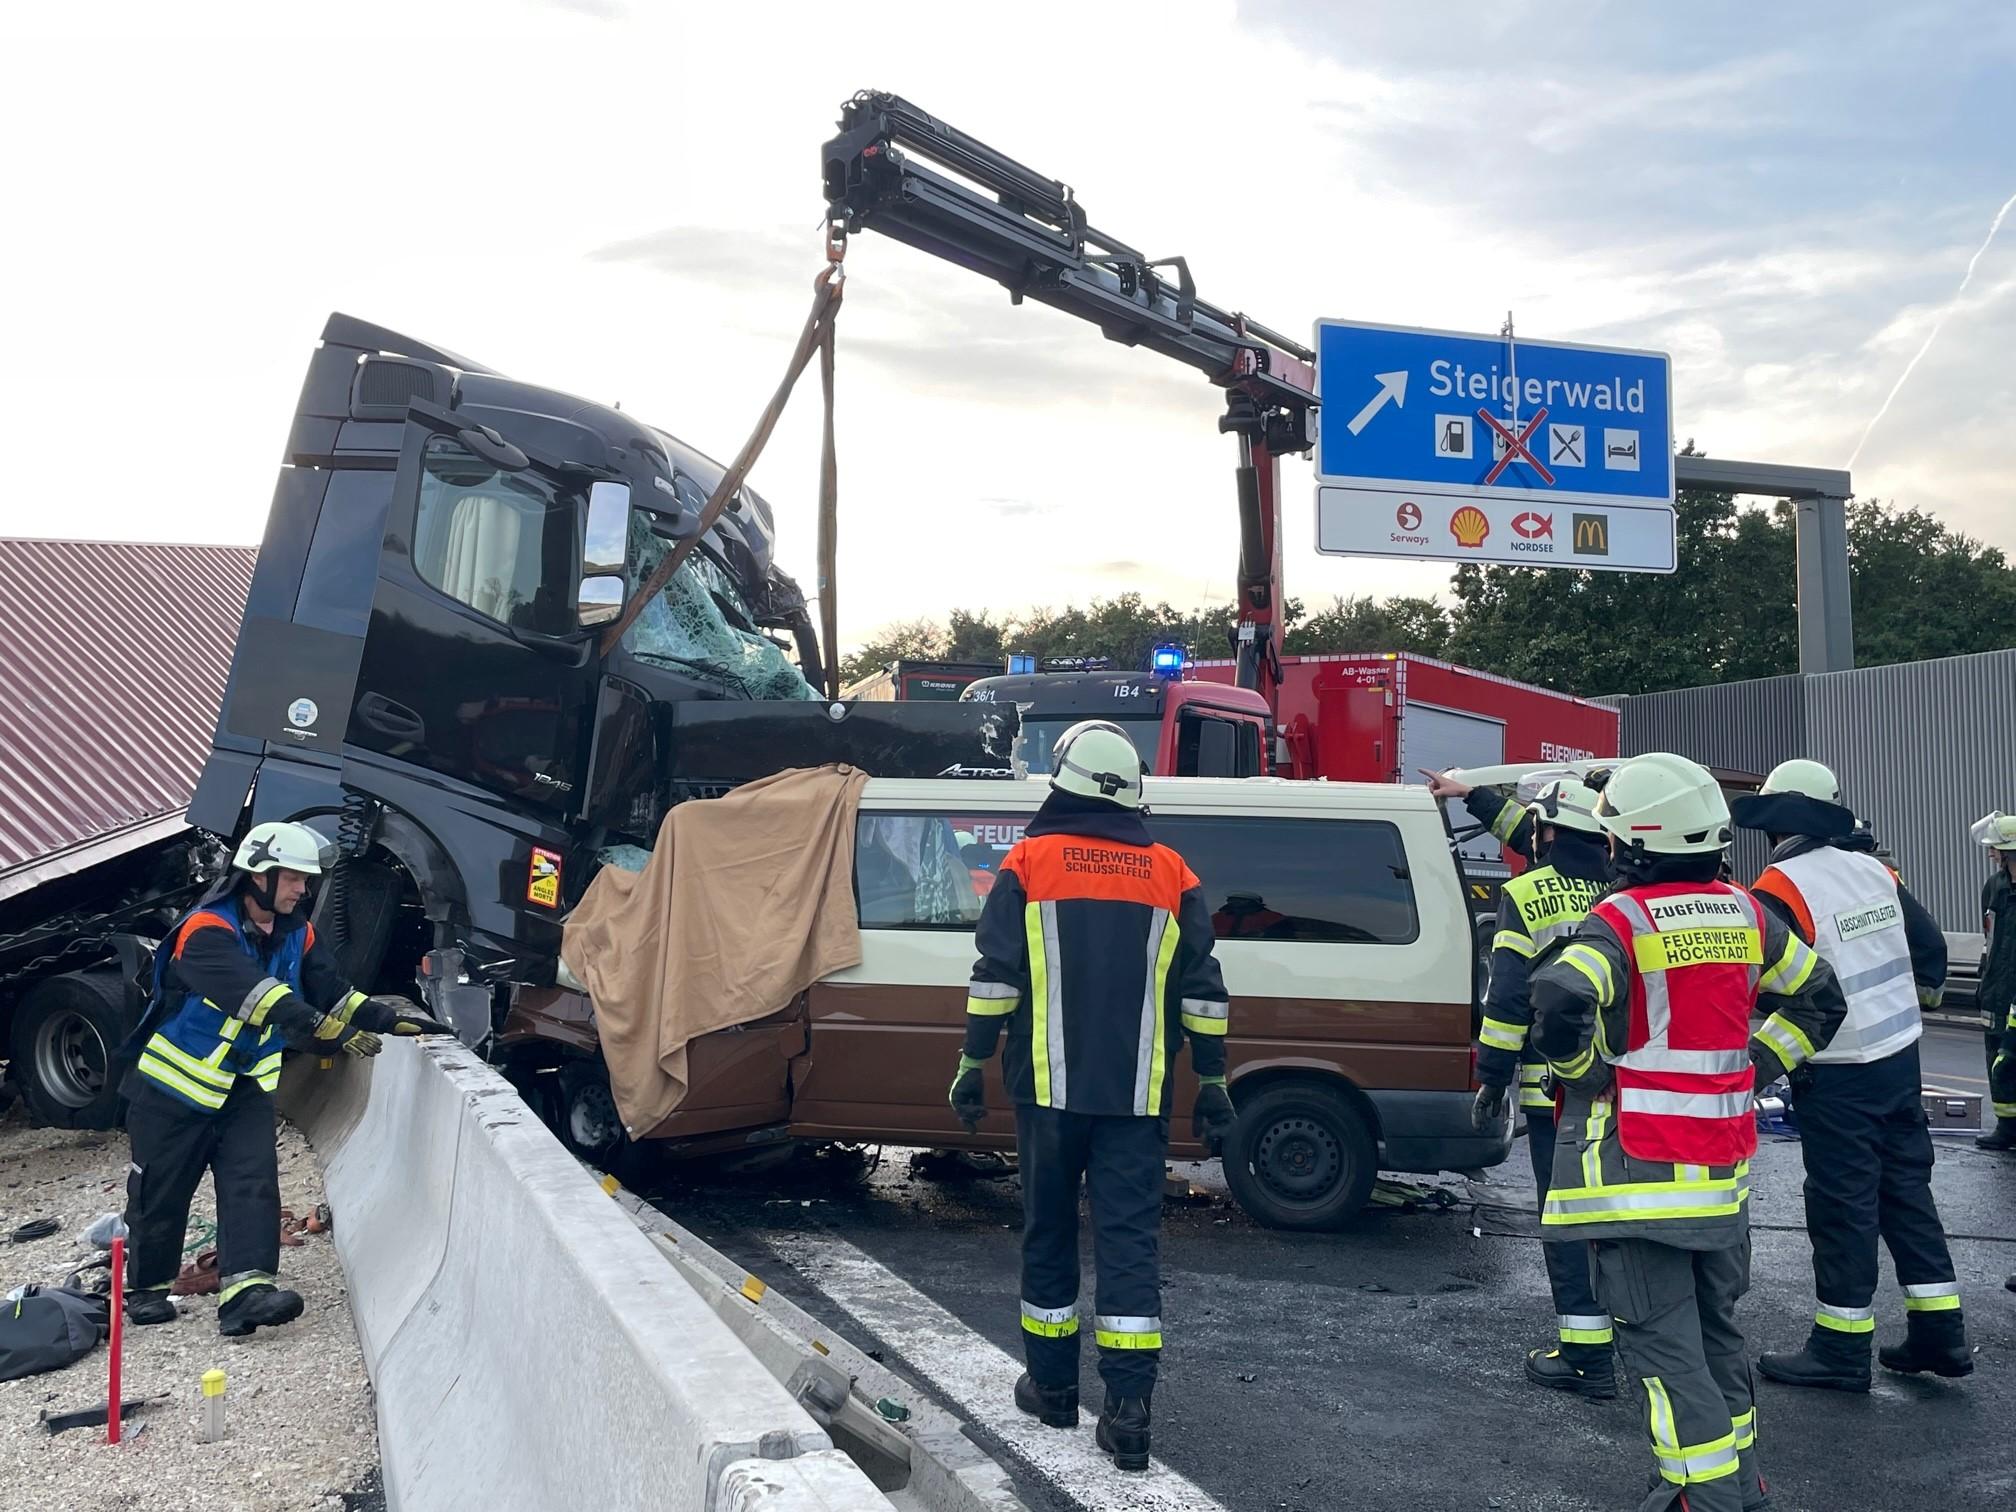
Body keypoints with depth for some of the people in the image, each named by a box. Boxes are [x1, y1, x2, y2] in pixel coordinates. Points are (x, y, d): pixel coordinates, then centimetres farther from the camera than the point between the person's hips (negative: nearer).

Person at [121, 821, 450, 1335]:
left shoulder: (296, 934, 1)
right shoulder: (207, 931, -25)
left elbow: (332, 991, -3)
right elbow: (261, 998, -39)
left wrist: (391, 1017, -19)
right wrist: (331, 1033, -49)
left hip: (246, 1084, 6)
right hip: (176, 1083, -6)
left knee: (254, 1181, -10)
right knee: (160, 1192, 7)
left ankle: (245, 1290, -16)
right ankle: (145, 1287, 28)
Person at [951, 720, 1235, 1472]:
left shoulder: (1031, 862, 0)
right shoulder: (1170, 872, 7)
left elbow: (995, 973, -4)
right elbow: (1202, 991, 6)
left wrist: (973, 1063, 2)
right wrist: (1212, 1083, 12)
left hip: (1051, 1089, -1)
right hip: (1135, 1096, 1)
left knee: (1048, 1230, 13)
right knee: (1130, 1239, 1)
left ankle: (1051, 1385, 22)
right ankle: (1127, 1409, -4)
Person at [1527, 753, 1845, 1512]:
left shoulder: (1624, 921, -16)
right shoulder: (1743, 914, 5)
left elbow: (1559, 1000, -32)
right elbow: (1819, 997, 16)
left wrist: (1579, 1070, -13)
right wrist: (1756, 1066, 15)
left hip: (1638, 1167, -7)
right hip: (1723, 1164, 7)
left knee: (1662, 1340, -1)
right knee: (1715, 1327, 20)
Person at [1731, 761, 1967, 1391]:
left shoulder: (1780, 889, -18)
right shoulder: (1873, 869, 4)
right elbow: (1929, 943, 13)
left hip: (1838, 1077, -7)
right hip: (1900, 1055, 7)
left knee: (1842, 1203, 1)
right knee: (1906, 1186, 16)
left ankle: (1841, 1349, 11)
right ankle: (1940, 1332, 23)